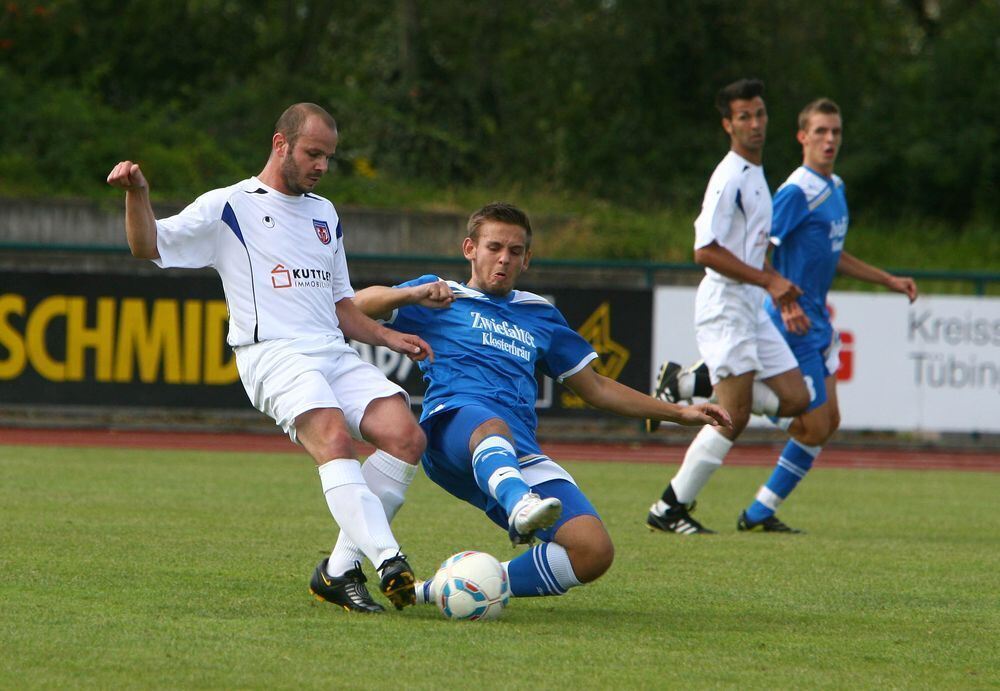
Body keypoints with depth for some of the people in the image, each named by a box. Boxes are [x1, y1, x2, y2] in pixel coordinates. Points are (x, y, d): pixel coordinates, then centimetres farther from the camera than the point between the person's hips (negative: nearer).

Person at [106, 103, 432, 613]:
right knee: (334, 438, -32)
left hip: (333, 352, 6)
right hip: (272, 355, -6)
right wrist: (137, 193, -18)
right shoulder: (229, 207, 7)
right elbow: (149, 246, 0)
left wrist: (388, 337, 17)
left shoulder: (325, 215, 27)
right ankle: (389, 564, -43)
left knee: (406, 437, -16)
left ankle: (340, 570, -10)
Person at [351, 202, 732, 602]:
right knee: (492, 427, -42)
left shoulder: (540, 316, 35)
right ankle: (519, 505, -77)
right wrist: (413, 295, -11)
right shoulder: (441, 296, 23)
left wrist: (679, 414, 34)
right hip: (453, 421, -4)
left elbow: (596, 388, 40)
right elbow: (357, 306, 9)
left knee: (594, 553, -19)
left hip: (522, 456, 5)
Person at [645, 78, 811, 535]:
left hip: (753, 308, 9)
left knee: (795, 399, 3)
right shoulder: (729, 178, -14)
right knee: (734, 417, -11)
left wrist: (778, 286, 17)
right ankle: (670, 509, -3)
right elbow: (706, 251, -22)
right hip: (725, 305, -9)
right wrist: (768, 280, -20)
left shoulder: (755, 173, 16)